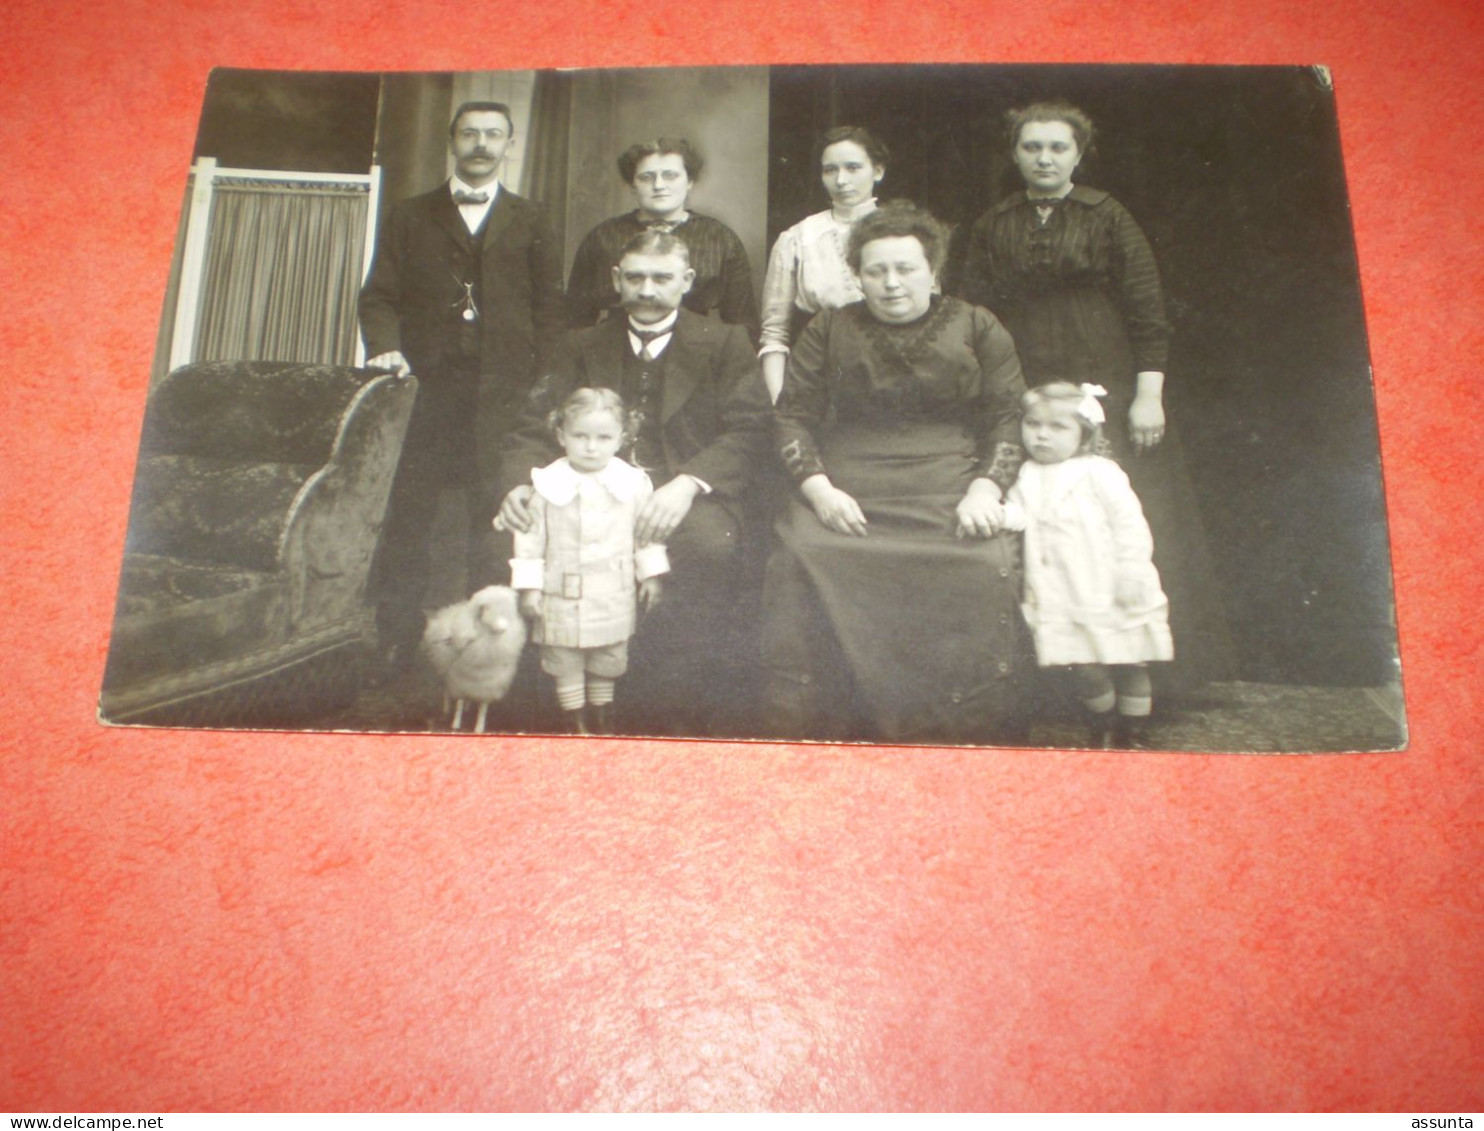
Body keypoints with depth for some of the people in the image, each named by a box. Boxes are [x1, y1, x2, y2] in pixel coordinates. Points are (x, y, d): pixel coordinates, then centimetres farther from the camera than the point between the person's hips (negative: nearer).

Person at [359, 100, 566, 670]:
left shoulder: (530, 224, 16)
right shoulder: (409, 218, 18)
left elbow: (549, 307, 9)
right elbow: (380, 296, 11)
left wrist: (535, 380, -3)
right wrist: (386, 348, -8)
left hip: (503, 397, -1)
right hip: (426, 389, 1)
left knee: (494, 523, -1)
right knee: (406, 519, 1)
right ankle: (394, 648, 10)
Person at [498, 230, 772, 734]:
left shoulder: (725, 344, 11)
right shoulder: (581, 347, 21)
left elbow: (749, 432, -2)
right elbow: (534, 430, 13)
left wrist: (687, 484, -20)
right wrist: (520, 484, -11)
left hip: (687, 501, -2)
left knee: (709, 545, -37)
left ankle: (673, 717, -22)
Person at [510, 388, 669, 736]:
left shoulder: (634, 483, -5)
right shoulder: (548, 484, -9)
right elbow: (530, 538, -3)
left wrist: (651, 575, 7)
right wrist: (529, 587, -4)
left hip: (614, 598, 2)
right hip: (563, 598, -1)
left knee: (607, 664, 16)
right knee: (566, 667, 10)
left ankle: (602, 720, 36)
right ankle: (575, 724, 27)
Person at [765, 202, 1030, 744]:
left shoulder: (977, 327, 15)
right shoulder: (829, 330, 16)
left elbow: (1011, 417, 9)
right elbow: (792, 416, 11)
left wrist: (986, 488, -8)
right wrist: (818, 488, -6)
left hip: (949, 492, 0)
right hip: (845, 493, 1)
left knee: (986, 568, -31)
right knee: (802, 557, -30)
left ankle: (970, 731, -17)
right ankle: (808, 730, -21)